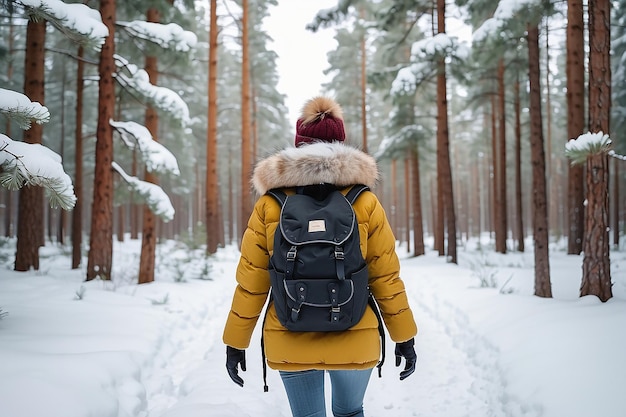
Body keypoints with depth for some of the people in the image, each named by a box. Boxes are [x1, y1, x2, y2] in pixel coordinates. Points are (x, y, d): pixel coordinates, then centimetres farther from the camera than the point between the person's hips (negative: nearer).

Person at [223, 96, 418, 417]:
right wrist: (404, 338, 9)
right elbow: (386, 277, -3)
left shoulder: (270, 204, -5)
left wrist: (235, 342, 7)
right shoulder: (365, 202, -6)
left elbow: (250, 281, -4)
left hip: (290, 343, 0)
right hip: (355, 341, 0)